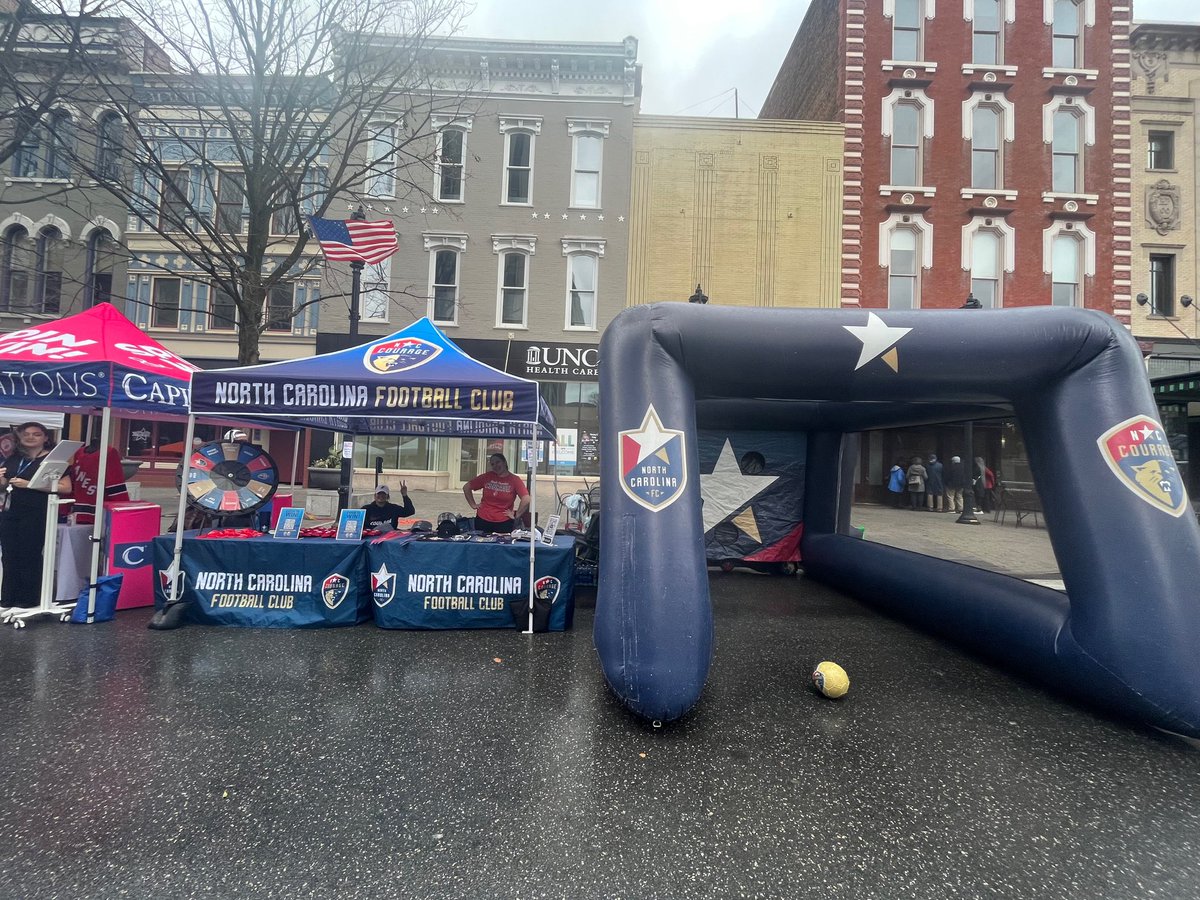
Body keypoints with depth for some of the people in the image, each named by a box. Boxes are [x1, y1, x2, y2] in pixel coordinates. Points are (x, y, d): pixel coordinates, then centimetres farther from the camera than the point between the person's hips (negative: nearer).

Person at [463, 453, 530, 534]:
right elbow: (466, 487, 10)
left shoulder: (514, 480, -6)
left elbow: (526, 500, -16)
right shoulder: (486, 477, 2)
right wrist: (473, 505, 7)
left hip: (504, 523, -2)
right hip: (482, 521, 3)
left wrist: (516, 515, -11)